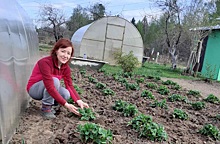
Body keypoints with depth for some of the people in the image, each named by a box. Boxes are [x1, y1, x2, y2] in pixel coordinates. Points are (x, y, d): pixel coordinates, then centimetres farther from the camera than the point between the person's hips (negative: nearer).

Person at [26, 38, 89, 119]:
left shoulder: (66, 67, -10)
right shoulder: (45, 62, -31)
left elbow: (70, 86, -11)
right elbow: (50, 87, -37)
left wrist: (79, 101, -28)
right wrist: (66, 105, -39)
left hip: (47, 90, 6)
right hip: (34, 89, -6)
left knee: (66, 94, -22)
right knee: (54, 81, -33)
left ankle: (49, 104, 7)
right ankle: (46, 108, -15)